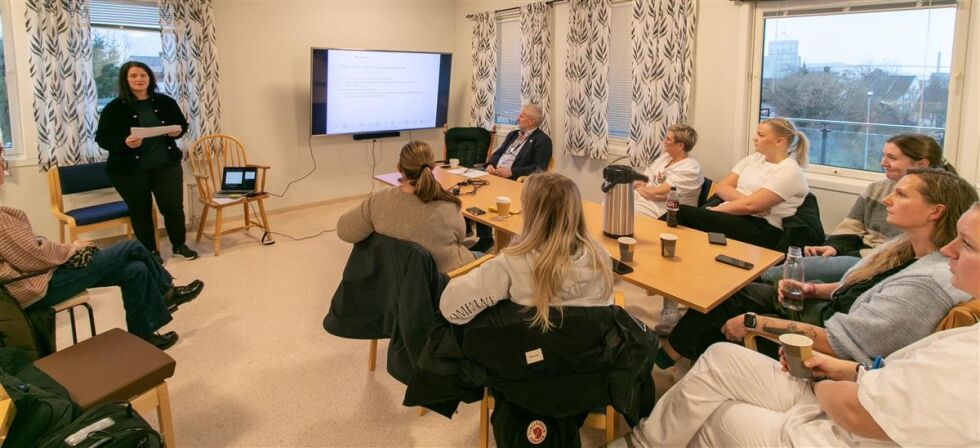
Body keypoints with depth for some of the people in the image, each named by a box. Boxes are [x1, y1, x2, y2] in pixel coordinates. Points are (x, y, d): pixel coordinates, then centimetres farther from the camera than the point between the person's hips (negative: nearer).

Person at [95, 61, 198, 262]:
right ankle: (150, 251, 25)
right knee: (140, 210, 10)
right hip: (130, 169, -1)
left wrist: (177, 131, -8)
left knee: (173, 206, 3)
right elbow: (102, 138, -6)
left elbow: (183, 123, 15)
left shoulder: (165, 102, 3)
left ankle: (179, 245, 24)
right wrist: (124, 142, -24)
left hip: (166, 164, 2)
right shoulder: (114, 108, -5)